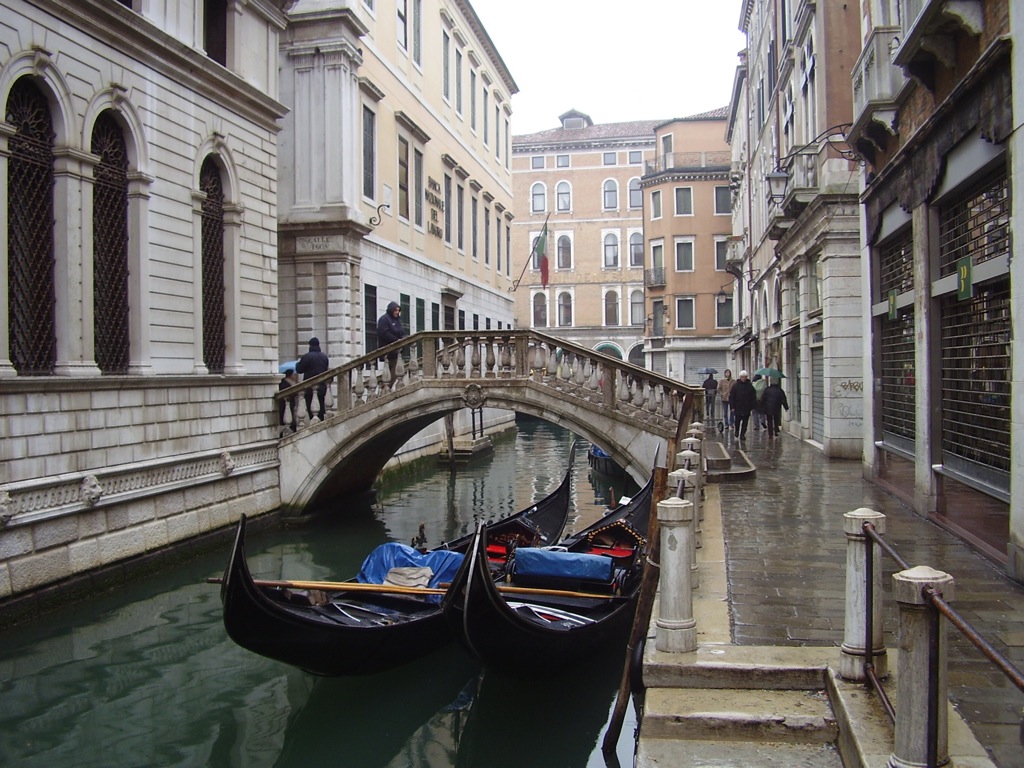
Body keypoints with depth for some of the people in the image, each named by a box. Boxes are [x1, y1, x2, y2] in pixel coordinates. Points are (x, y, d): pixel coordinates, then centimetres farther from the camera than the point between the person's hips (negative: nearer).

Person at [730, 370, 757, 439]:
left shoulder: (750, 386, 2)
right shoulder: (735, 385, 0)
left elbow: (753, 397, 5)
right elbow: (731, 397, 0)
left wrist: (752, 406, -1)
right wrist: (732, 407, -5)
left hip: (747, 408, 1)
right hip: (738, 407, -1)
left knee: (745, 422, 2)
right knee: (737, 421, 3)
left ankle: (742, 434, 11)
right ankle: (737, 431, 28)